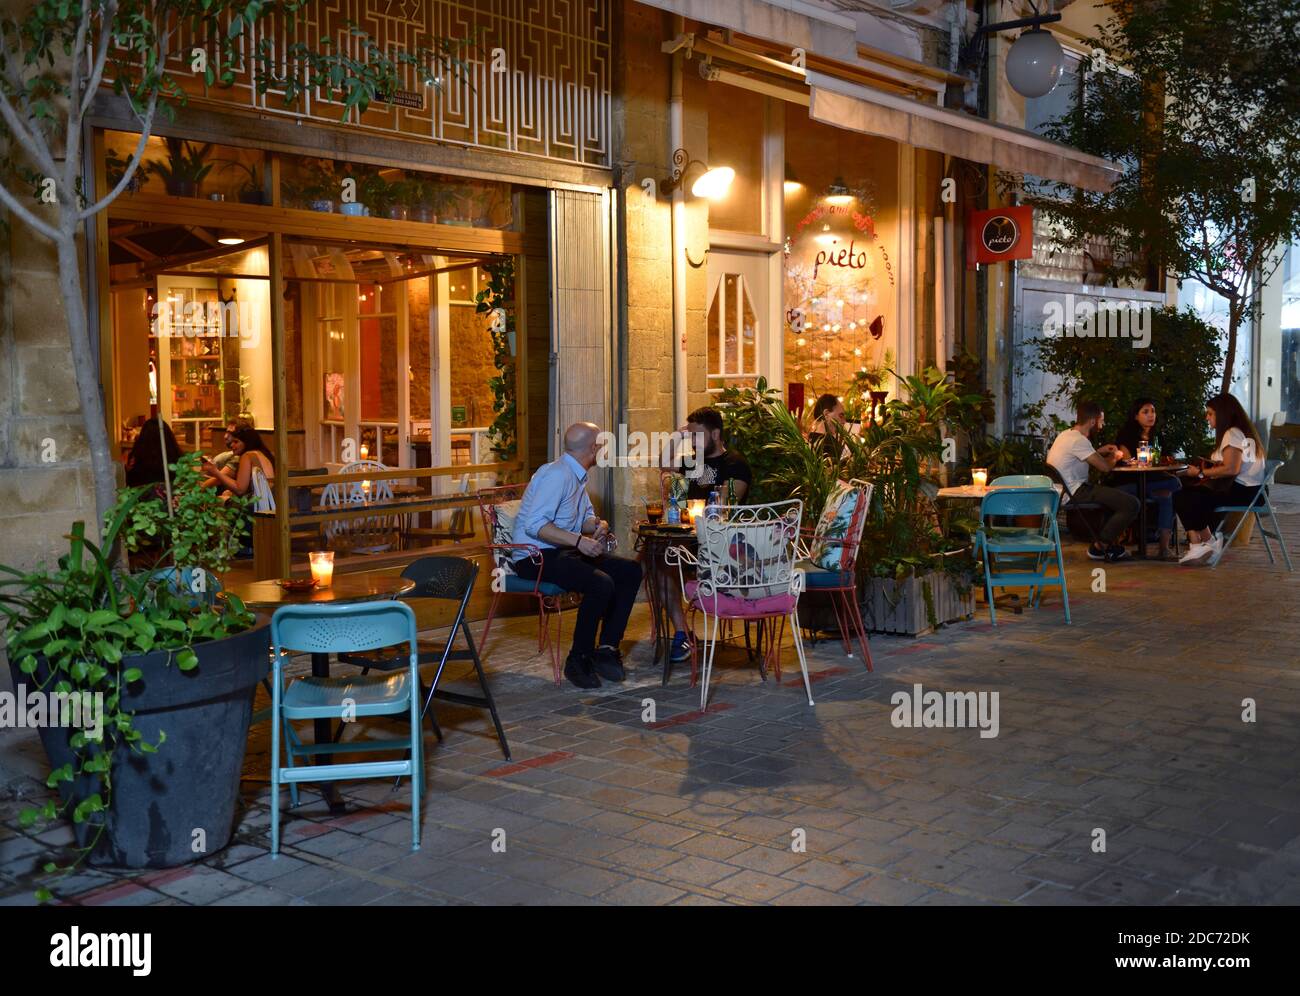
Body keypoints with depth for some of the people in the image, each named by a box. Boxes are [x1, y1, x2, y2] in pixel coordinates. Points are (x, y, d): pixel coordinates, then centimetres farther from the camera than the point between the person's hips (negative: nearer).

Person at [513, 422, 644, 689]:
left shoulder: (577, 476, 14)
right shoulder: (557, 474, -17)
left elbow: (587, 518, 24)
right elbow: (534, 525, -26)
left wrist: (598, 525, 0)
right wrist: (579, 540, -30)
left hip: (564, 552, 10)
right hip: (535, 557, -10)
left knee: (630, 571, 0)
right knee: (601, 584, -30)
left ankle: (607, 648, -1)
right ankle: (579, 659, -16)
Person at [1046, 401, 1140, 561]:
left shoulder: (1067, 434, 15)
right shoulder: (1078, 440, -18)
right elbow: (1105, 467, -20)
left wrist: (1100, 451, 21)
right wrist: (1114, 458, 3)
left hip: (1066, 492, 11)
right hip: (1075, 494, -11)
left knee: (1116, 495, 27)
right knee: (1131, 504, -15)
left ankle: (1111, 544, 20)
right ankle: (1099, 547, -2)